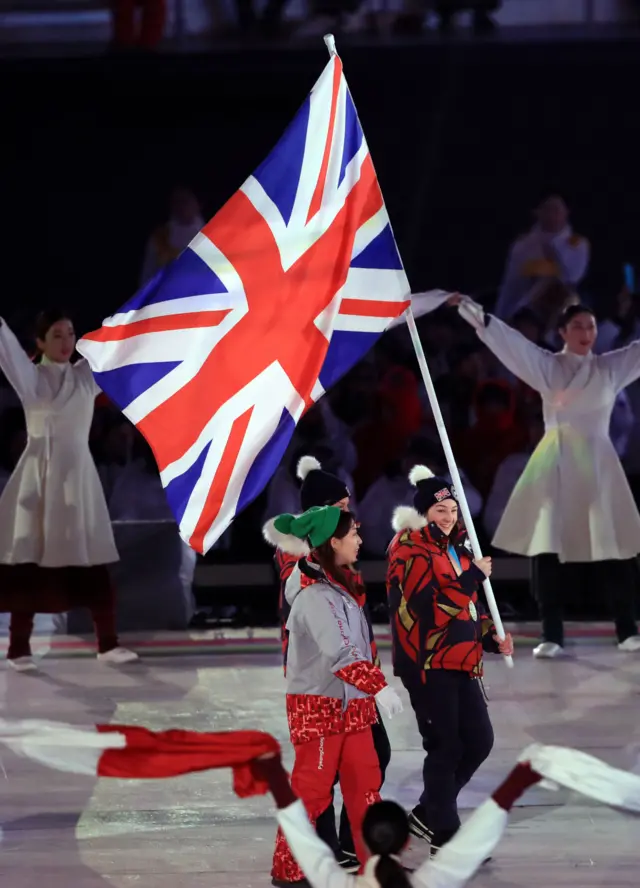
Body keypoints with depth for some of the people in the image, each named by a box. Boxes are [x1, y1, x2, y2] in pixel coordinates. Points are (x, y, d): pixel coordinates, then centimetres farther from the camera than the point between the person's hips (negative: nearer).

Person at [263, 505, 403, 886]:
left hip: (352, 705, 8)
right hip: (318, 707, -8)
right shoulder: (315, 595, -20)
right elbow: (339, 653, -29)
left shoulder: (343, 585, 8)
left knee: (366, 783, 8)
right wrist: (379, 686, -34)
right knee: (312, 790, -1)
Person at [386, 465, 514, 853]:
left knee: (480, 740, 9)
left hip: (462, 662, 8)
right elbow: (431, 606, -21)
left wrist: (492, 637, 8)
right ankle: (444, 836, 8)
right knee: (446, 747, -3)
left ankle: (428, 813, 22)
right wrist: (473, 575, -15)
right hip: (427, 663, -8)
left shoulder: (454, 550, 16)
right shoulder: (410, 551, -11)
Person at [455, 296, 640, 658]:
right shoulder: (547, 366, 4)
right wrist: (474, 312, -13)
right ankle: (552, 636, 0)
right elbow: (509, 340, -2)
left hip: (597, 463, 1)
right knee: (550, 551, -5)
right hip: (557, 464, -1)